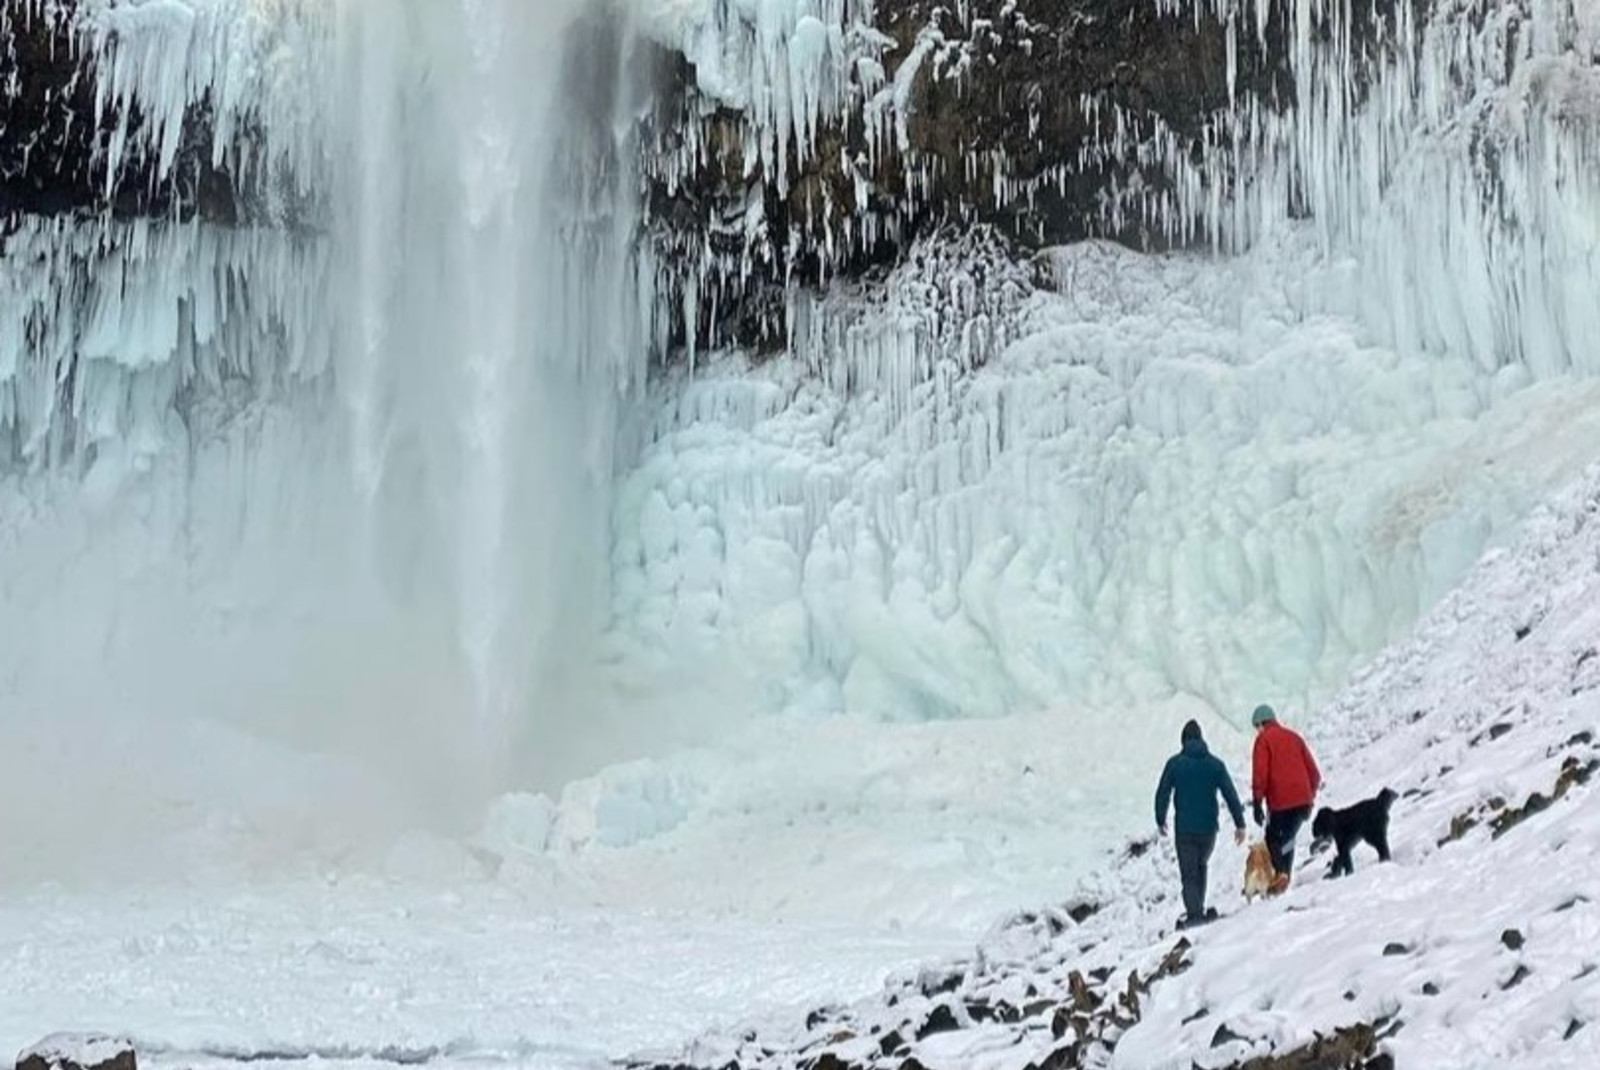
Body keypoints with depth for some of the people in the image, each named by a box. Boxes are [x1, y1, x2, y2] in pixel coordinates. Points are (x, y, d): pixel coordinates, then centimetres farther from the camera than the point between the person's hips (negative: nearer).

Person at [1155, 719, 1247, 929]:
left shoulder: (1175, 763, -4)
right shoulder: (1215, 764, 0)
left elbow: (1162, 794, -1)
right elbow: (1230, 795, -3)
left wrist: (1160, 820, 14)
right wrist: (1240, 823, 2)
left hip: (1184, 829, -2)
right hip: (1208, 827, 2)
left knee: (1189, 873, 2)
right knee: (1200, 866, 23)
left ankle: (1195, 913, -10)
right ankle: (1198, 909, 22)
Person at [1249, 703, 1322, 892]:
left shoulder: (1264, 739, 1)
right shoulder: (1294, 737, 18)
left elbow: (1260, 773, -9)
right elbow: (1313, 772, 15)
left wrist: (1257, 803, -8)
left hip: (1280, 801, -5)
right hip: (1302, 799, 5)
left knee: (1273, 839, 9)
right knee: (1288, 839, 17)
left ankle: (1279, 872, -13)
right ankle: (1285, 876, 9)